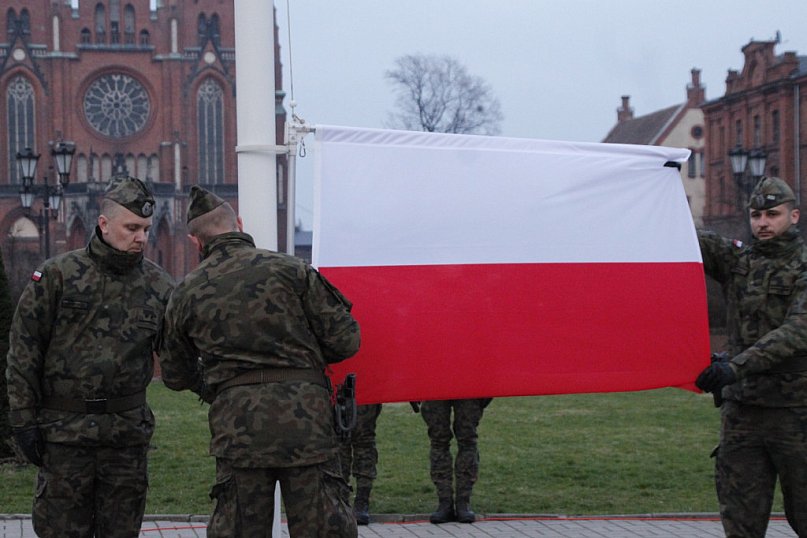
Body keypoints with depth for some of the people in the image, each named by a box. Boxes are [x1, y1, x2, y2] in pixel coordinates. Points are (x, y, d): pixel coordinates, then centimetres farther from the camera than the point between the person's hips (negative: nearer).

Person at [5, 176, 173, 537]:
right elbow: (24, 351, -2)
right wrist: (24, 420, -6)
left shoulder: (159, 287, 5)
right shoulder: (57, 276, -4)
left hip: (128, 431, 3)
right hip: (64, 431, -3)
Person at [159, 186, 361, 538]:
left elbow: (176, 376, 19)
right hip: (305, 422, -1)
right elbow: (344, 340, 1)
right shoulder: (291, 270, 1)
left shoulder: (187, 293, 8)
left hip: (237, 429, 2)